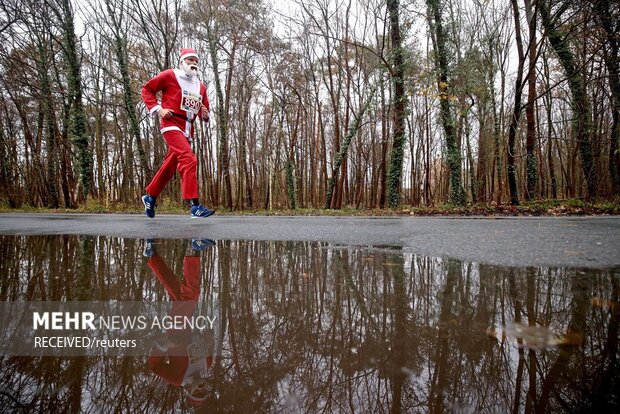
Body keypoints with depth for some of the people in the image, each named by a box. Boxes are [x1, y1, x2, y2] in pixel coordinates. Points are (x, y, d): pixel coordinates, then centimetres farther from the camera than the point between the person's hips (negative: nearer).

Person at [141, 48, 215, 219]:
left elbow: (204, 109, 23)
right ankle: (195, 206, -29)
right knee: (188, 159, -24)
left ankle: (150, 197, 32)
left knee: (169, 166, 13)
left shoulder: (200, 86, 17)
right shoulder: (170, 75, 2)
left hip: (187, 129, 7)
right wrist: (157, 109, -8)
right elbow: (147, 89, 4)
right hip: (172, 124, -7)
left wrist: (205, 115, 0)